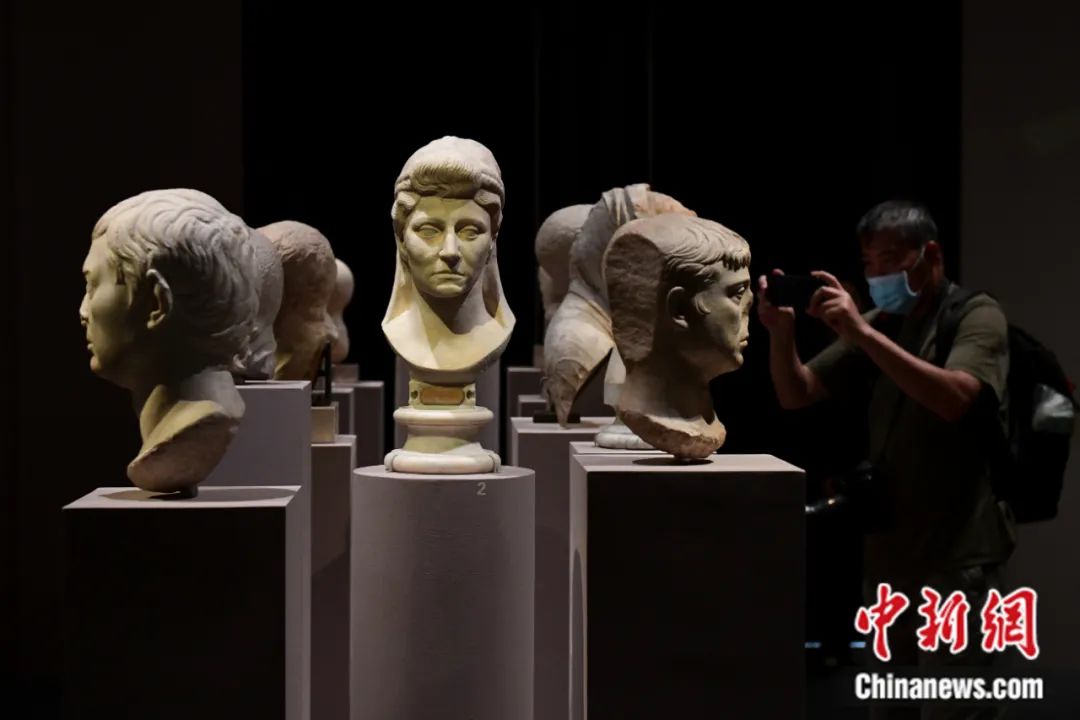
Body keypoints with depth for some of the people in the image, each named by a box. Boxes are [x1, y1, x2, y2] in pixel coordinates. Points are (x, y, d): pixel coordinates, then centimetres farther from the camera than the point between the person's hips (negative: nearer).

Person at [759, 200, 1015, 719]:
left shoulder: (976, 316, -4)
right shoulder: (879, 325, 13)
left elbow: (954, 398, -24)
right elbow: (796, 396, 8)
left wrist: (862, 333, -29)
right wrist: (781, 331, -11)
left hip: (955, 559, -6)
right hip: (885, 554, 6)